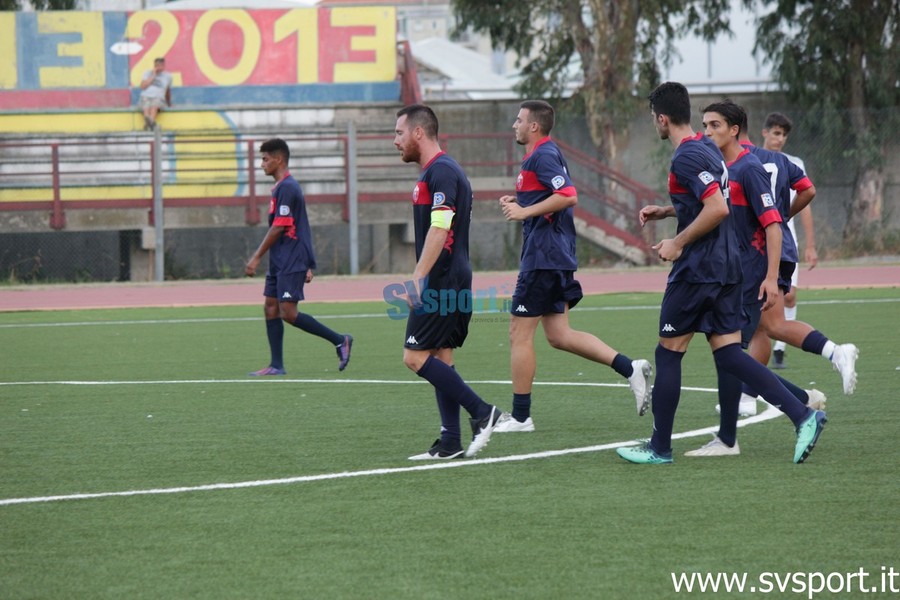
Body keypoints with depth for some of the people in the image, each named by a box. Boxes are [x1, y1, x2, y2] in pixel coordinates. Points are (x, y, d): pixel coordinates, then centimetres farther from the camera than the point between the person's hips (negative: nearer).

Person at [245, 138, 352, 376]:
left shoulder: (287, 188, -15)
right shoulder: (282, 187, 17)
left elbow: (279, 228, -18)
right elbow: (298, 228, 21)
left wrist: (256, 258, -14)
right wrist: (307, 265, 22)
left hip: (291, 262, -10)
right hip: (280, 262, 10)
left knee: (288, 313, -12)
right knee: (271, 309, 7)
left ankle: (339, 340, -5)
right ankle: (276, 365, 8)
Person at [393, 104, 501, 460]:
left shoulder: (441, 171, -14)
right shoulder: (438, 170, 19)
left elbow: (439, 230, -22)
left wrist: (418, 278, -24)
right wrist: (422, 278, 21)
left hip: (441, 281, -10)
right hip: (453, 281, 10)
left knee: (416, 357, -11)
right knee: (440, 358, 9)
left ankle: (481, 412, -10)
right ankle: (450, 444, 8)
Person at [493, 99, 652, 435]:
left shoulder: (543, 156, -14)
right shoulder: (546, 154, 18)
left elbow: (568, 196, -26)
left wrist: (525, 212, -22)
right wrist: (519, 202, 15)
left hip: (543, 256, -10)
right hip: (556, 256, 10)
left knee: (520, 332, -2)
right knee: (558, 335, 9)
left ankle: (520, 416, 2)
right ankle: (629, 369, 1)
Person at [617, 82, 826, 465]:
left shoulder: (686, 158, -17)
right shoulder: (706, 148, 14)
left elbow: (718, 208, -26)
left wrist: (678, 243, -17)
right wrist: (664, 212, 22)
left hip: (697, 271, -9)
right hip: (726, 265, 9)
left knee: (668, 353, 3)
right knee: (728, 354, 6)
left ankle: (660, 447, 10)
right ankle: (803, 416, -6)